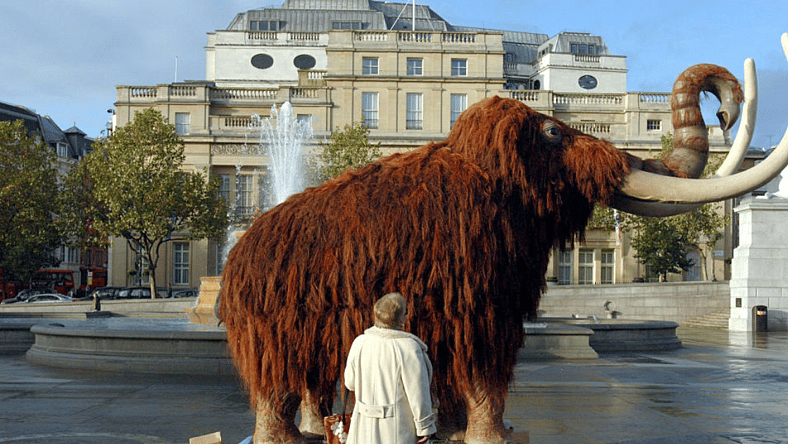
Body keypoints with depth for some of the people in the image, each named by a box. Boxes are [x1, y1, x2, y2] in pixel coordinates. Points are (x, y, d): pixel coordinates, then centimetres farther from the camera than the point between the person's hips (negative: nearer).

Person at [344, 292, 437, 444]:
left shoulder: (360, 343, -6)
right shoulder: (408, 349, -22)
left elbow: (352, 382, 7)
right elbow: (418, 392, -18)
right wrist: (425, 426, -7)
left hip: (366, 424, 5)